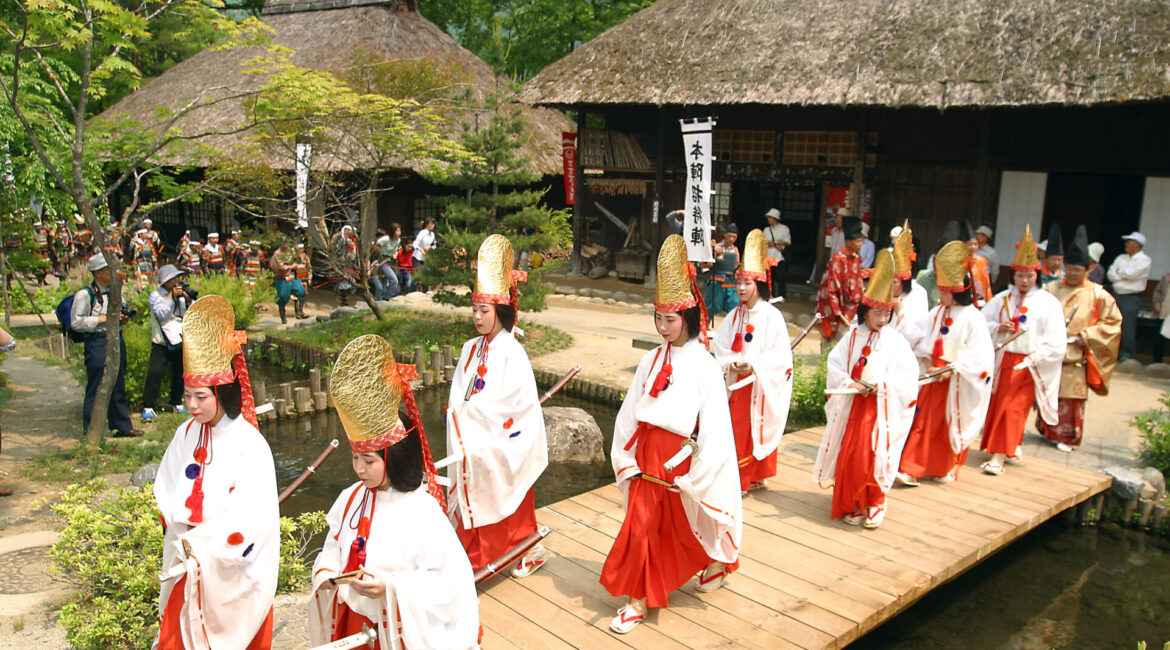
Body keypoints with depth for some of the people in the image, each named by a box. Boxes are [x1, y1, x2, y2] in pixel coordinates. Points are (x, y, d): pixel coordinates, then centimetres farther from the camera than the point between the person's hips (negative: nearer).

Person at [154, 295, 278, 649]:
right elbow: (167, 493, 7)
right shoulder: (185, 435, 1)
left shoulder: (248, 444, -17)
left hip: (232, 572, -5)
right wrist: (183, 540, -7)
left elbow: (251, 517, -19)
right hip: (189, 565, 5)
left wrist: (199, 543, -13)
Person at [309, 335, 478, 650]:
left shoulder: (421, 512, -21)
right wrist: (326, 573, -10)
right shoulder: (351, 498, -2)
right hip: (350, 621, 5)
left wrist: (390, 587, -27)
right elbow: (334, 547, 11)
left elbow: (451, 578, -21)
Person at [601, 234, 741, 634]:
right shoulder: (651, 361, 2)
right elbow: (630, 410, 7)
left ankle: (718, 563, 45)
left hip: (682, 454, -4)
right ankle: (638, 601, 20)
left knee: (691, 520, 14)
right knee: (641, 523, 5)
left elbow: (713, 425, -13)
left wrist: (696, 476, -13)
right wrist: (625, 457, 2)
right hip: (648, 454, 4)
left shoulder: (704, 366, -13)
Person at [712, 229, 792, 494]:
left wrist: (754, 366, -21)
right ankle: (742, 477, 21)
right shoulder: (735, 316, 7)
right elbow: (721, 346, 8)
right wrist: (731, 364, -11)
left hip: (762, 384, -5)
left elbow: (781, 355, -13)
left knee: (758, 429, 1)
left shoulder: (771, 316, -11)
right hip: (738, 383, 5)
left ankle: (755, 478, 14)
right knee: (738, 429, 7)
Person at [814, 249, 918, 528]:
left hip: (882, 407, -3)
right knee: (849, 455, 4)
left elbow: (907, 376, -8)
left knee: (874, 456, -7)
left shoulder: (894, 341, -3)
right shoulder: (853, 336, 4)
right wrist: (851, 384, -14)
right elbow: (835, 365, 2)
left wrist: (880, 386, -19)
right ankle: (853, 504, 20)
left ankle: (875, 504, 14)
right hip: (852, 405, 3)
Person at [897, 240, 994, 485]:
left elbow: (980, 354, -15)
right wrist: (927, 364, -10)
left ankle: (947, 468, 26)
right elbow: (920, 341, 4)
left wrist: (953, 369, -19)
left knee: (952, 425, 9)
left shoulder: (972, 318, -11)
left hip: (957, 380, -4)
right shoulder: (936, 313, 6)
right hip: (933, 375, 5)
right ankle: (911, 469, 8)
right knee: (923, 421, 4)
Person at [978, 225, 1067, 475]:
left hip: (1028, 364, -4)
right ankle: (1012, 448, 26)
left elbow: (1055, 341, -5)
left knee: (1013, 407, -9)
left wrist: (1033, 359, -14)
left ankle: (999, 457, -8)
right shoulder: (1002, 298, 8)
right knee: (997, 405, 8)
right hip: (1001, 360, 4)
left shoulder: (1048, 303, -2)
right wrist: (998, 328, -11)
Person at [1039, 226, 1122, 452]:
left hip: (1075, 357, -2)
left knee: (1071, 397, 0)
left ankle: (1066, 436, 11)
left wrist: (1086, 337, -6)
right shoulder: (1051, 289, 7)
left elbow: (1113, 322, 4)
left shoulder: (1098, 295, 2)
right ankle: (1047, 430, 20)